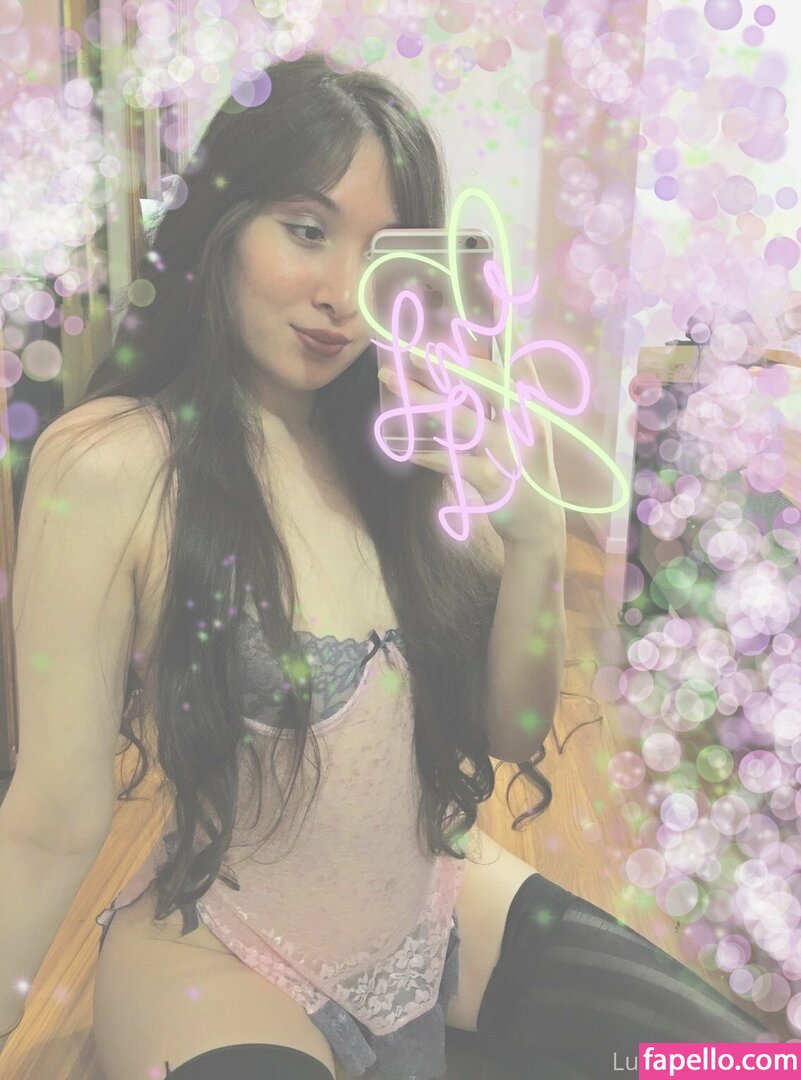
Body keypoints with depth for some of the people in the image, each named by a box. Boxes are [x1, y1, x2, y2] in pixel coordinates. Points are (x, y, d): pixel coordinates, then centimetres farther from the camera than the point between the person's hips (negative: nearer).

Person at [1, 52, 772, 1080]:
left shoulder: (413, 446, -5)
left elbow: (512, 733, -4)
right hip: (221, 957, -4)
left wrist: (536, 540, -19)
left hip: (444, 898, 5)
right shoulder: (110, 465, -19)